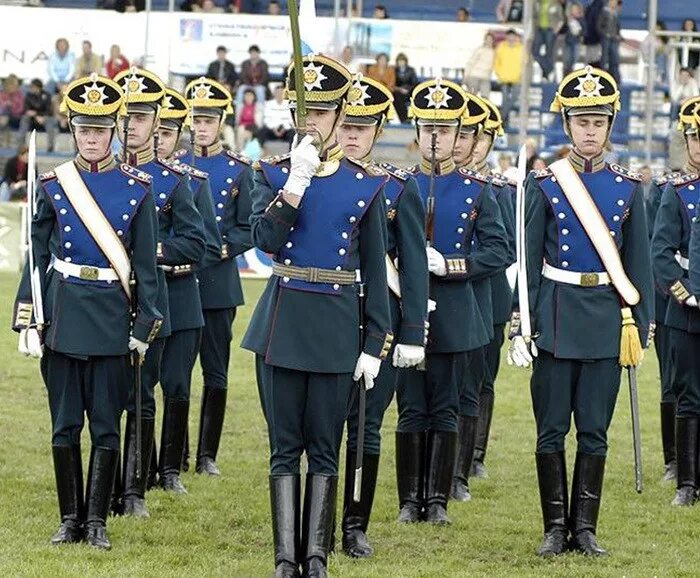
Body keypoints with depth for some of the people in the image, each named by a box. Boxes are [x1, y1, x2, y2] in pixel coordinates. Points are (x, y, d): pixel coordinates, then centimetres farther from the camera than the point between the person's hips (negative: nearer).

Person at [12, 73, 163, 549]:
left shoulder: (137, 188, 1)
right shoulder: (53, 185, 3)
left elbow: (146, 264, 3)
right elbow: (37, 257, 4)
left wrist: (144, 326, -1)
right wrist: (28, 321, -1)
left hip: (112, 317, -1)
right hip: (62, 314, 1)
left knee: (106, 427, 1)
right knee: (65, 425, 5)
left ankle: (96, 521, 9)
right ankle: (70, 520, 13)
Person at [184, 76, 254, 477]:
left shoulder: (239, 170, 4)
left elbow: (249, 230, 3)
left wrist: (223, 248, -14)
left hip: (219, 283, -1)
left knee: (217, 374, 2)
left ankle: (208, 455, 10)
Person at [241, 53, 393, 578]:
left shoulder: (365, 184, 2)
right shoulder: (274, 174, 3)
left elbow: (375, 271, 4)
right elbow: (265, 240, -13)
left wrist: (376, 344, -1)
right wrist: (296, 181, -18)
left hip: (338, 328, 0)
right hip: (282, 323, 0)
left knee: (325, 450, 4)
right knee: (285, 448, 3)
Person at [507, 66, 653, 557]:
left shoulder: (628, 188, 6)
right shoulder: (544, 185, 1)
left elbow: (639, 265, 8)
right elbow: (527, 262, 1)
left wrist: (641, 328, 4)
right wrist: (521, 326, -5)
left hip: (607, 320, 1)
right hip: (556, 320, -1)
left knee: (595, 432, 4)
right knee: (552, 431, 1)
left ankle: (585, 528, 10)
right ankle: (556, 528, 9)